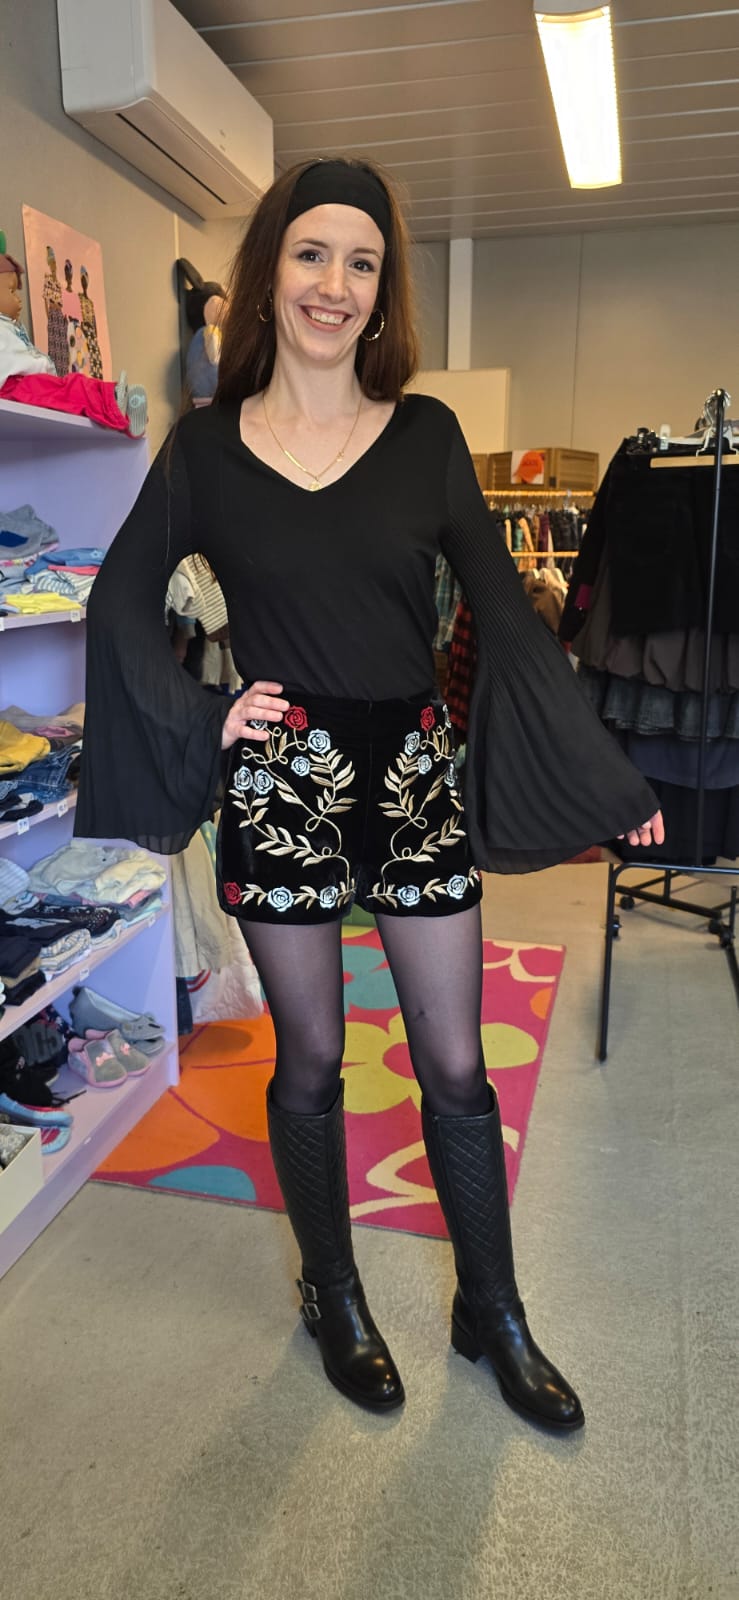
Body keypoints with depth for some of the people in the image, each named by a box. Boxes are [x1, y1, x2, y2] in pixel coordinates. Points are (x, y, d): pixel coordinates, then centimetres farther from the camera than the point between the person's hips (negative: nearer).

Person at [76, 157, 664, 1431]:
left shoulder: (425, 433, 2)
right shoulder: (207, 443, 1)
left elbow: (502, 610, 2)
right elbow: (123, 596, 8)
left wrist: (603, 777, 1)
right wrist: (199, 715, -6)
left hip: (414, 780, 1)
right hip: (280, 788, -1)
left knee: (455, 1066, 8)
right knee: (310, 1060, 12)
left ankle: (493, 1313, 32)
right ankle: (333, 1298, 37)